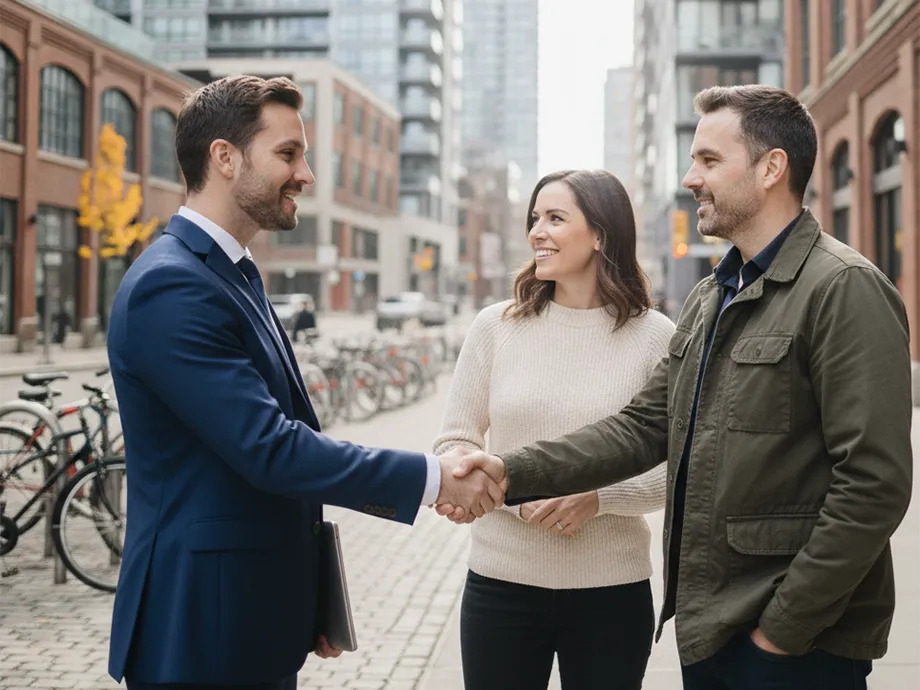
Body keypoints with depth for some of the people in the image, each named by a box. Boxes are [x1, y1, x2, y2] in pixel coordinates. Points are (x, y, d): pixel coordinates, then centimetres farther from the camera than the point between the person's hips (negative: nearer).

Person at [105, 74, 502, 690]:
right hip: (204, 630, -9)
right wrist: (432, 478, -18)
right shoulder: (170, 287, -19)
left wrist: (309, 604, 18)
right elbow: (270, 449, -25)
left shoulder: (237, 278, 13)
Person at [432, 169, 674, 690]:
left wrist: (598, 498, -16)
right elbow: (455, 443, 4)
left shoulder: (656, 337, -5)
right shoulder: (496, 326, 0)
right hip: (499, 583, 1)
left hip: (612, 592, -1)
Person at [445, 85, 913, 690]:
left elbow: (874, 485, -19)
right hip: (708, 629, 8)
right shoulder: (710, 299, 13)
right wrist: (514, 473, -4)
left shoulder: (846, 289, -14)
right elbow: (645, 426, 8)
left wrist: (784, 628, -16)